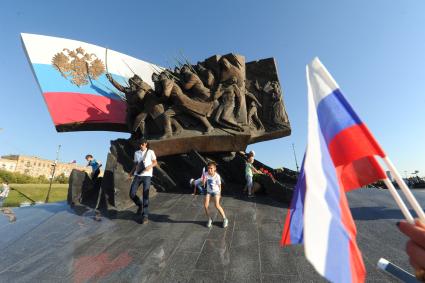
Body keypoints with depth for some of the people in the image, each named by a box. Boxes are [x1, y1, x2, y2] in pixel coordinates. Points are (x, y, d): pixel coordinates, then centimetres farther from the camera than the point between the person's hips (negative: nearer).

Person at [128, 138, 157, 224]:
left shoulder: (150, 152, 2)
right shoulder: (136, 153, 11)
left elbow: (155, 162, 5)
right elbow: (135, 164, 14)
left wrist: (150, 166, -15)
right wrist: (131, 172, -2)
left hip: (147, 175, -3)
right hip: (137, 175, 3)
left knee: (145, 195, -5)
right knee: (132, 194, -2)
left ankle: (145, 216, 5)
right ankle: (140, 205, 27)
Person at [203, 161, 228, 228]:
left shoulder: (217, 176, -23)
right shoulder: (206, 174, -16)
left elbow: (219, 185, -9)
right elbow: (204, 183, -5)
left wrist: (219, 193, 0)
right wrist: (204, 181, -26)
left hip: (216, 191, -4)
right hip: (208, 191, 4)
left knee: (217, 205, -17)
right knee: (205, 205, -7)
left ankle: (225, 219, 6)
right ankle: (209, 220, 17)